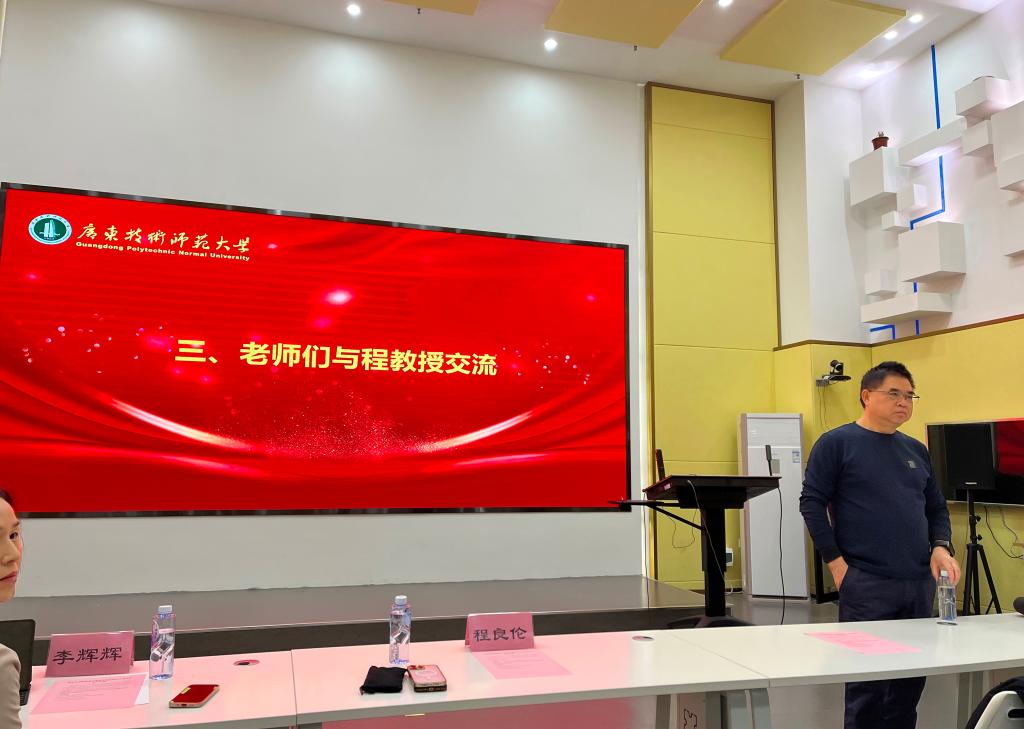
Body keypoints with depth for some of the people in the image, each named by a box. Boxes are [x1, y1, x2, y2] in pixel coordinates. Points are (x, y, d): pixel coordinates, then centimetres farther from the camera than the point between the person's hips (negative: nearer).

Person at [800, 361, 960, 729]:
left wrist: (941, 547, 0)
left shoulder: (916, 450, 14)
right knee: (867, 683, 0)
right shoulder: (836, 443, -5)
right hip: (866, 584, -6)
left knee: (912, 680, 13)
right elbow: (812, 503, -8)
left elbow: (937, 507, 19)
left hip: (920, 583, 6)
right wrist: (836, 563, -12)